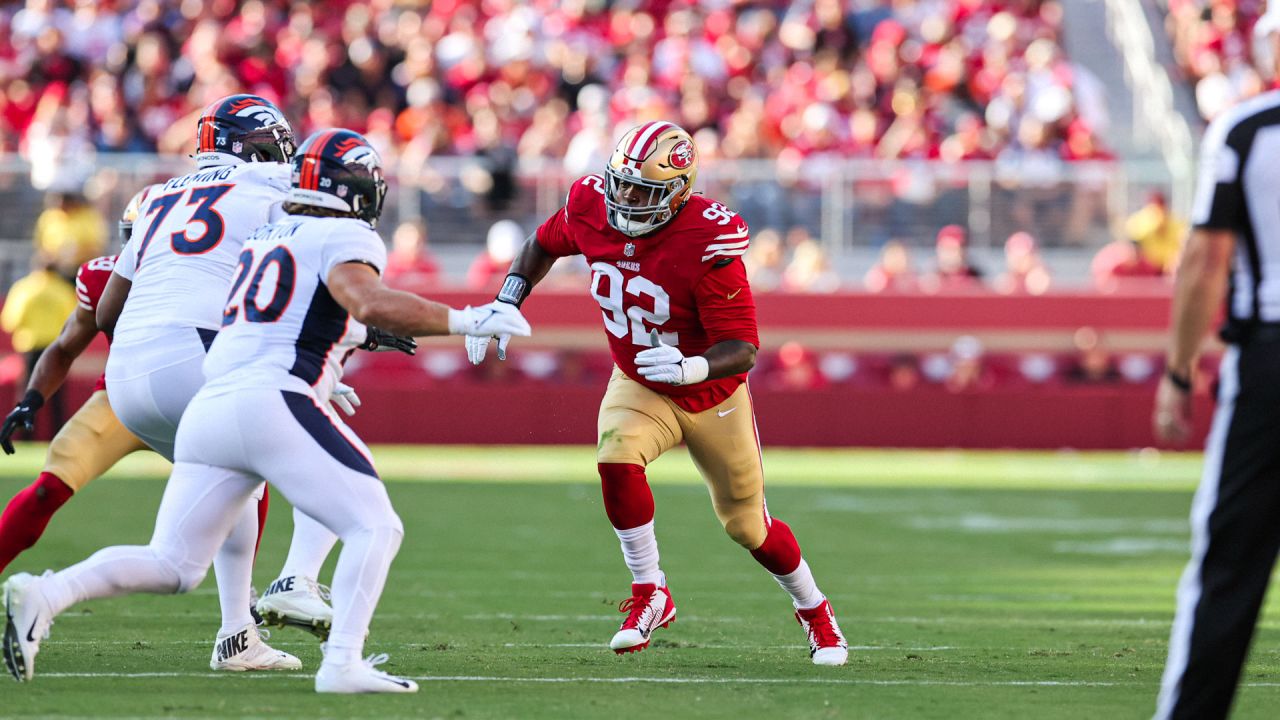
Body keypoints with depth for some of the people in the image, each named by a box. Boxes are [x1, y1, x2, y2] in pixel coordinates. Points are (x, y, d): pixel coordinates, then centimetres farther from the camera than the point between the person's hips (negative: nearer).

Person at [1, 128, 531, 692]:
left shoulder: (266, 237, 24)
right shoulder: (344, 237, 1)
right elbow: (369, 303, -18)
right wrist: (465, 322, -14)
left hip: (207, 409, 7)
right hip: (271, 404, -7)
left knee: (173, 565, 10)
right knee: (375, 530, 0)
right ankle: (343, 662, -17)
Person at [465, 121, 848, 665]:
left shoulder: (706, 243, -33)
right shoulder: (592, 208, -18)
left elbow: (743, 349, -32)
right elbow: (541, 246, 7)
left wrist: (692, 367, -52)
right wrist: (504, 307, -6)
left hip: (712, 396, -3)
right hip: (638, 388, 3)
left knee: (748, 526, 9)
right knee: (617, 461, -29)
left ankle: (814, 610, 39)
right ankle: (650, 596, -9)